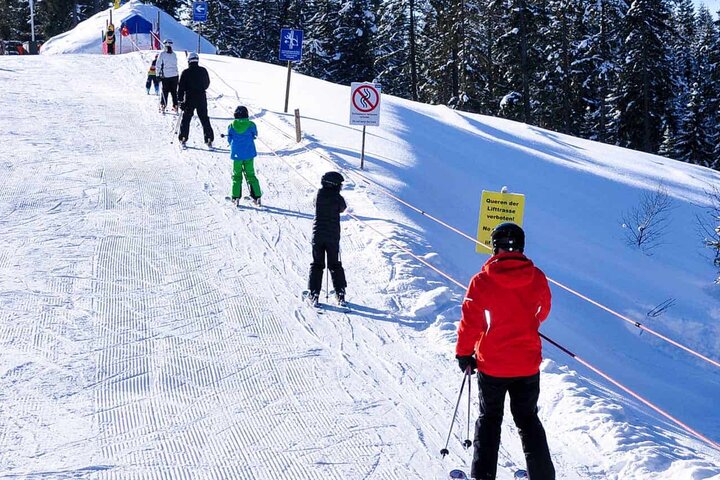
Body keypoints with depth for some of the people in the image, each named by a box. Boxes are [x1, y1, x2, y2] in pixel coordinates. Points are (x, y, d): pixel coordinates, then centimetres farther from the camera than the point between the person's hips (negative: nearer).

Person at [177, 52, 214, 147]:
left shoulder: (186, 72, -8)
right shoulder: (203, 71, 0)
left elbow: (181, 87, -7)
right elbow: (207, 84, 13)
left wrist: (180, 100, -1)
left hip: (189, 100, -2)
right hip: (201, 99, 2)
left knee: (186, 119, 9)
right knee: (204, 119, 7)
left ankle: (183, 138, 8)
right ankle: (209, 139, 2)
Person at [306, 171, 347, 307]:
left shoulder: (319, 194, -7)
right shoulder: (338, 198, -11)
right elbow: (342, 208, 7)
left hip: (318, 235, 1)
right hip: (333, 236, 0)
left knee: (317, 264, 9)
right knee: (335, 265, 12)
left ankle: (314, 293, 3)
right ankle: (340, 293, 10)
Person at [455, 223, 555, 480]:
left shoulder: (482, 281, -16)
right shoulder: (537, 278, -8)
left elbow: (470, 322, -12)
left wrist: (464, 353, 4)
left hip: (491, 364, -2)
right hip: (528, 364, 2)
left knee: (489, 419, 15)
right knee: (528, 420, 18)